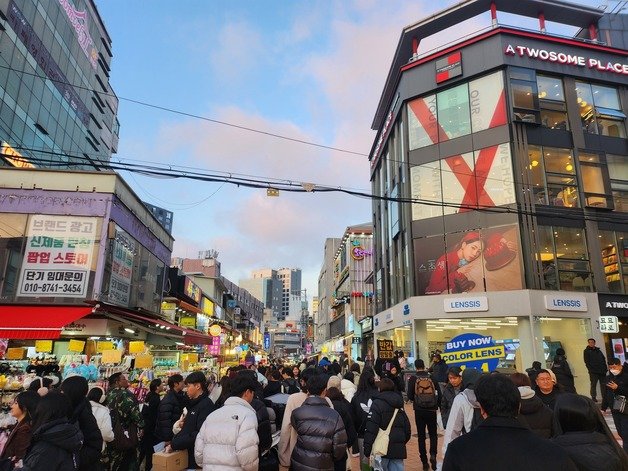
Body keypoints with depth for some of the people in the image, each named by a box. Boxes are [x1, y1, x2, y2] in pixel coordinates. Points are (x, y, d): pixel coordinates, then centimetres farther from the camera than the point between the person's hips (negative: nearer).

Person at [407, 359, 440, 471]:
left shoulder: (413, 379, -6)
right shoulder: (432, 378, -2)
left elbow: (410, 396, -8)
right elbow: (439, 394, -2)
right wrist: (437, 405, 15)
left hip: (419, 411, -1)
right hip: (432, 410, 1)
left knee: (421, 436, 11)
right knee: (433, 434, 16)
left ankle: (424, 461, 12)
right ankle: (433, 454, -6)